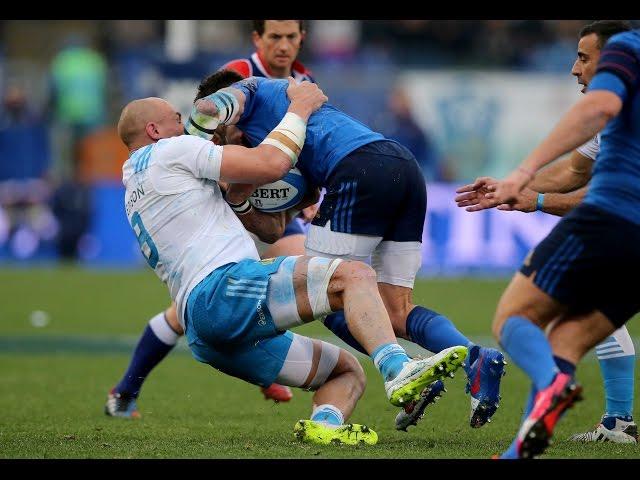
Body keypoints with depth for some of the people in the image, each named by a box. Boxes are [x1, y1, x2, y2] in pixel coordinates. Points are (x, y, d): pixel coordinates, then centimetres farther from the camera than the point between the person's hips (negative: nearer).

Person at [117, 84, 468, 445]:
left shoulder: (135, 199, 34)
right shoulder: (168, 152, 6)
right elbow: (271, 164, -1)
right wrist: (300, 107, 13)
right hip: (226, 288, -10)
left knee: (348, 371, 11)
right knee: (354, 276, -20)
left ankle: (325, 424, -21)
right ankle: (399, 371, -43)